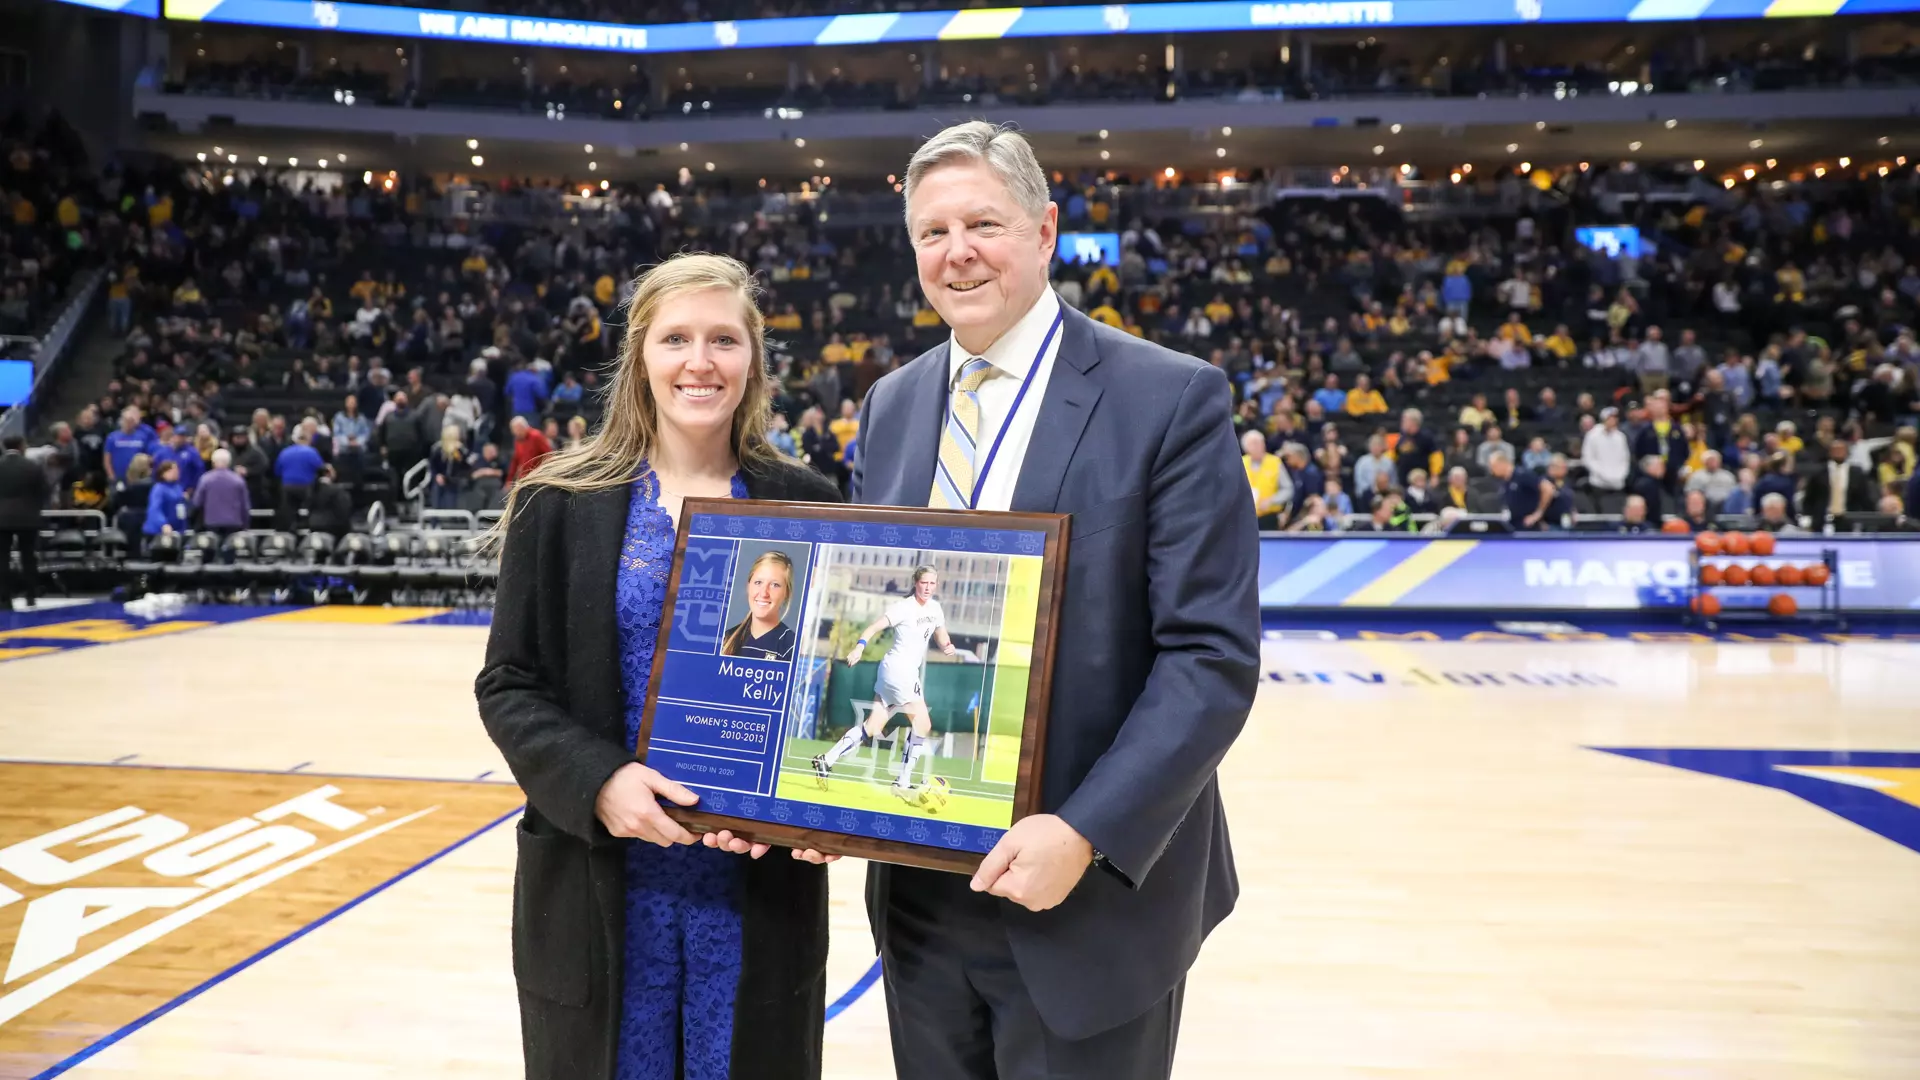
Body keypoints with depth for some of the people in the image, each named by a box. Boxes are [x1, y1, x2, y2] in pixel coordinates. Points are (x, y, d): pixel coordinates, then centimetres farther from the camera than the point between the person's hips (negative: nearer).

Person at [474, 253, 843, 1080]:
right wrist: (596, 780, -17)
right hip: (600, 886, 0)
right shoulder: (562, 506, -1)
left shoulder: (804, 507, 1)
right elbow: (508, 686, 0)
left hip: (761, 889, 1)